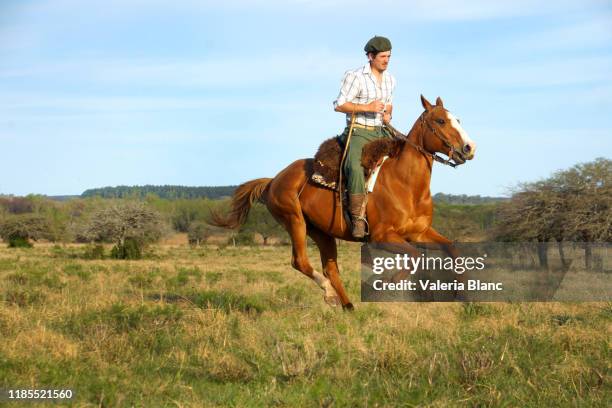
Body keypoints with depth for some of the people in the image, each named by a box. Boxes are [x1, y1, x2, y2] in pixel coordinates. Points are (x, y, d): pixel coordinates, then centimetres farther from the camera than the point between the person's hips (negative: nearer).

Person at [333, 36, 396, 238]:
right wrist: (368, 107, -20)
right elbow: (339, 105, -12)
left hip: (380, 132, 8)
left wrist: (387, 114, 3)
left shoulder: (390, 79, 13)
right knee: (356, 170, -32)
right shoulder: (355, 76, -9)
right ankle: (358, 219, -28)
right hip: (358, 132, -7)